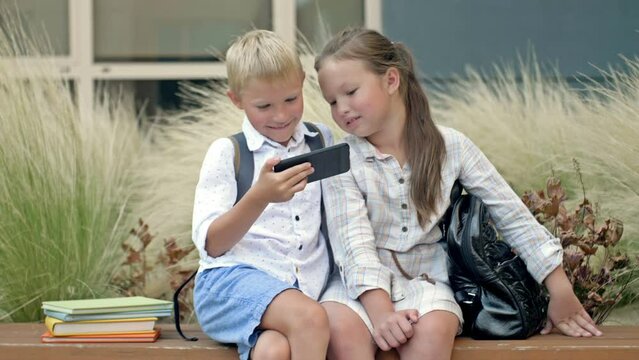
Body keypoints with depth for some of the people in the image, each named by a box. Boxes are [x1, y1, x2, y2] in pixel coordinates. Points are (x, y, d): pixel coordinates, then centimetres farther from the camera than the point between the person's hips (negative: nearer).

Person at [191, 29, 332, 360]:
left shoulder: (322, 142, 15)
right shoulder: (227, 153, 5)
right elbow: (210, 244, -4)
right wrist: (260, 196, -19)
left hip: (303, 289, 2)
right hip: (231, 278, -2)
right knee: (310, 318, -33)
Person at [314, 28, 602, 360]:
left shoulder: (451, 147, 1)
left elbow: (513, 218, 4)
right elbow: (355, 242, -14)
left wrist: (561, 291, 1)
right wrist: (380, 311, -30)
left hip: (427, 279, 1)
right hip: (364, 283, 0)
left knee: (432, 330, -34)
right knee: (339, 327, -34)